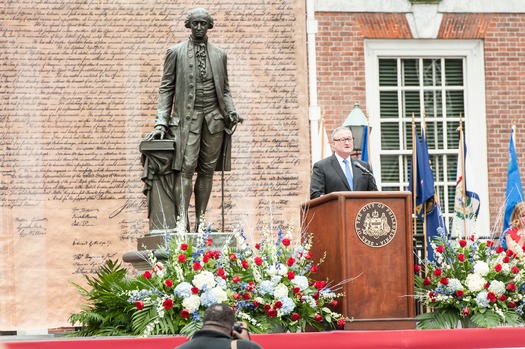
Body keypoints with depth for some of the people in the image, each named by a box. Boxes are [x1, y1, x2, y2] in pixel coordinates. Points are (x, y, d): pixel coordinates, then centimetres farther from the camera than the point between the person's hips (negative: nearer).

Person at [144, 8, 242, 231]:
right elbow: (166, 89, 4)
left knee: (207, 170, 2)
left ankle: (201, 220, 5)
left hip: (214, 118, 3)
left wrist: (231, 112, 0)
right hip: (187, 116, -3)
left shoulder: (219, 55, 14)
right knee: (186, 168, -14)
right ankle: (182, 221, -22)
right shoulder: (176, 52, 6)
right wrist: (161, 123, -5)